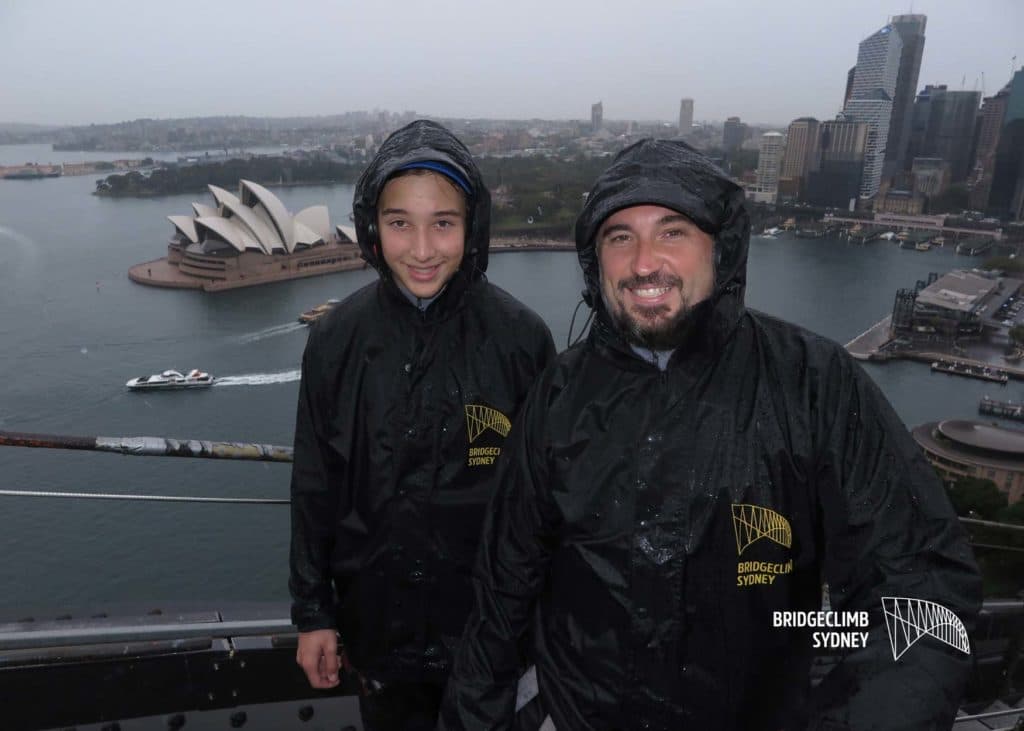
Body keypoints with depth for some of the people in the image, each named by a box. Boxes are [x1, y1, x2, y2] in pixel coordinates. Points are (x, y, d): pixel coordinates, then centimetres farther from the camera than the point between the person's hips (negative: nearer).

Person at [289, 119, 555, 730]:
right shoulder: (337, 341, -9)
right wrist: (313, 613, 3)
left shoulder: (521, 336, -14)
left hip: (493, 619, -1)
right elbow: (315, 488, -1)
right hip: (380, 618, 1)